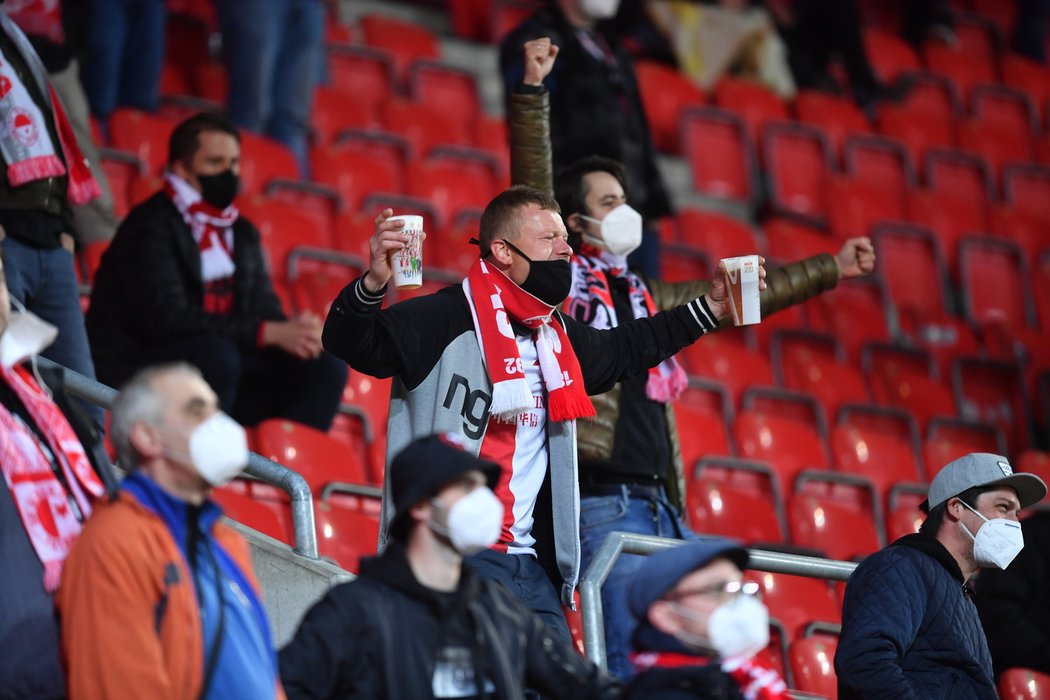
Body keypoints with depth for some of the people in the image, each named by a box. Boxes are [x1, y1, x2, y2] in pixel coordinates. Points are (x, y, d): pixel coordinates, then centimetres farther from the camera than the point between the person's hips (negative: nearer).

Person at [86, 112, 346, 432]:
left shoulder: (241, 233, 16)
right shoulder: (149, 227, -11)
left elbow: (265, 309, 8)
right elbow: (167, 319, -23)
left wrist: (294, 333, -18)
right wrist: (270, 333, -29)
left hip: (211, 369, 8)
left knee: (325, 366, -7)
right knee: (216, 354, -37)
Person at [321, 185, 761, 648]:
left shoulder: (557, 337, 17)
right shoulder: (444, 321, -8)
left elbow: (625, 350, 35)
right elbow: (353, 345, -18)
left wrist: (710, 308, 32)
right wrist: (372, 284, -38)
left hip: (530, 565, 8)